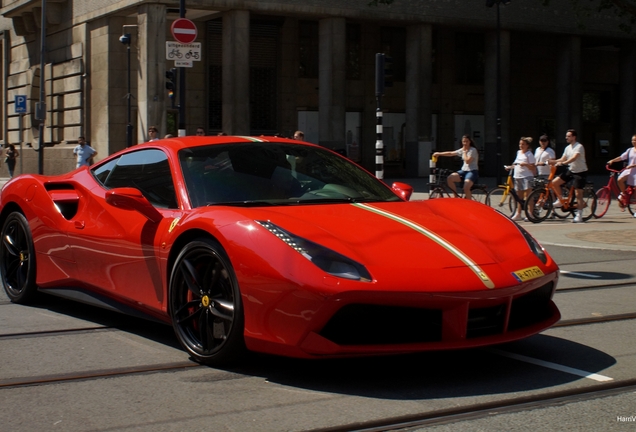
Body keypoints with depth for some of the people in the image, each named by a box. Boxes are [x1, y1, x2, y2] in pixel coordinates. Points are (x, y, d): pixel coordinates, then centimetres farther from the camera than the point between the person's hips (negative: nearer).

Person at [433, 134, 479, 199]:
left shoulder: (473, 150, -9)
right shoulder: (462, 150, 13)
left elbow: (467, 161, -19)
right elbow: (451, 153, 11)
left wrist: (464, 152, -8)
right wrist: (439, 153, 4)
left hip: (473, 171, -7)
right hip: (464, 171, 7)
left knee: (466, 188, -31)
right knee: (449, 179, -17)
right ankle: (456, 196, -3)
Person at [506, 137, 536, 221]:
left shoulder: (529, 154, -6)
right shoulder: (519, 152, 16)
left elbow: (533, 167, -10)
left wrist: (525, 164, -24)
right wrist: (510, 167, 12)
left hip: (526, 177, -7)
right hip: (517, 177, 7)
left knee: (527, 196, -10)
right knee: (519, 197, 11)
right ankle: (518, 214, 15)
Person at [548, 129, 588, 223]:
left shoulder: (579, 147, -16)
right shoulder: (568, 148, 9)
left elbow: (574, 158, -31)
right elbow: (563, 159, 10)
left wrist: (562, 163, -44)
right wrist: (553, 161, -9)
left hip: (580, 172, -7)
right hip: (571, 170, 7)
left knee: (578, 194, -7)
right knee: (554, 182, -7)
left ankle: (579, 215, -2)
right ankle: (560, 200, 11)